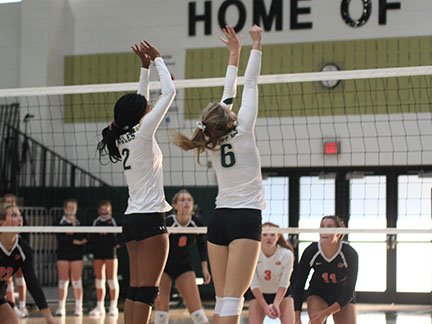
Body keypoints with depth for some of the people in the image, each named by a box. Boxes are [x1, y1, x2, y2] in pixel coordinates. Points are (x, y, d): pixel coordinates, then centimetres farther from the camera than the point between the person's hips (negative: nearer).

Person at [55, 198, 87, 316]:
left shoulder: (79, 223, 7)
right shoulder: (60, 223, 6)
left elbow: (82, 238, -7)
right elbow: (60, 238, -7)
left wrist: (74, 224, -15)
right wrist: (74, 241, -12)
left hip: (76, 254, 0)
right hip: (63, 253, 0)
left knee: (76, 280, -2)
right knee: (63, 280, -1)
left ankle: (78, 307, 1)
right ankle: (61, 308, 3)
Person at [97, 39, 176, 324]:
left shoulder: (123, 137, 11)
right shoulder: (143, 133, -10)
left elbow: (141, 102, 26)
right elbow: (169, 92, -5)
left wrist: (146, 66, 25)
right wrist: (157, 60, 7)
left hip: (131, 218, 9)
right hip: (150, 218, -9)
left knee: (135, 289, 7)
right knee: (148, 289, -10)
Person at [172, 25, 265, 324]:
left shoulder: (212, 143, 7)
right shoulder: (242, 131, -7)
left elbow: (228, 95, 17)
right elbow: (250, 85, -1)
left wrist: (234, 53, 24)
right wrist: (257, 45, 7)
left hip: (219, 220, 6)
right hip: (246, 219, -6)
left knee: (223, 298, 6)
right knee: (233, 299, -13)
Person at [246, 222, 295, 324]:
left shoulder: (287, 254, -24)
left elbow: (283, 284, -21)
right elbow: (254, 285, -21)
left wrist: (276, 304, -35)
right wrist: (265, 307, -29)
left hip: (281, 292, 0)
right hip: (257, 293, 0)